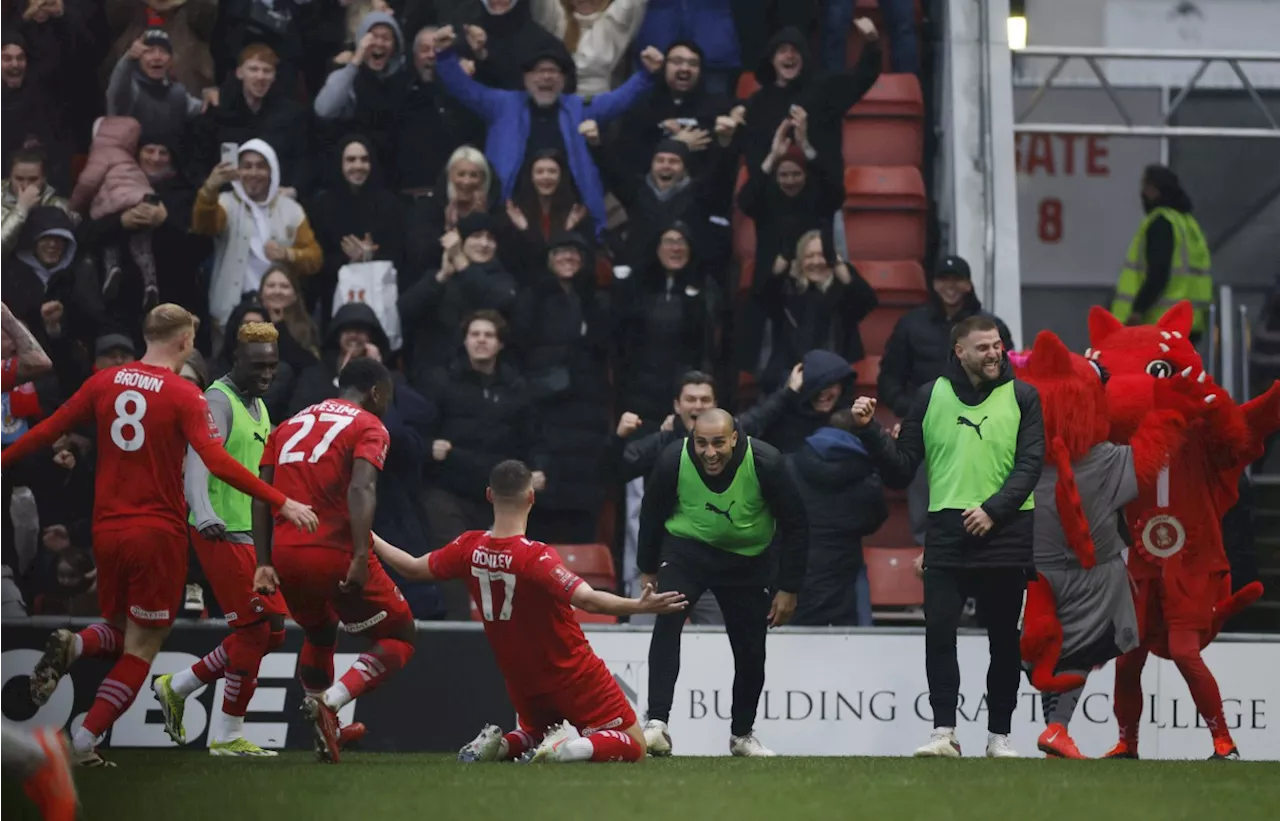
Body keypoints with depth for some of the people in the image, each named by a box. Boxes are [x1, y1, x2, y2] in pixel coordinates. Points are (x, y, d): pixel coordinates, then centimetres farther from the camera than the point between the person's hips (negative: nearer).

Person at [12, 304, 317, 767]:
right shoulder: (184, 395, -9)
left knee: (120, 632, 22)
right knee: (141, 647, 5)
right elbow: (217, 462, -20)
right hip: (158, 534, -5)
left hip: (107, 531, 5)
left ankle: (72, 647, -12)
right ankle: (86, 741, -7)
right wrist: (281, 503, -20)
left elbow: (48, 431, 10)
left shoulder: (105, 383, 4)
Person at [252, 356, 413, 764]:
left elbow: (261, 496, 14)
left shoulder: (290, 425, 21)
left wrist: (264, 563, 12)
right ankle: (330, 701, -13)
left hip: (286, 558, 6)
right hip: (337, 555, -6)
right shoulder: (369, 427, 2)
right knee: (399, 637, 9)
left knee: (319, 635, 32)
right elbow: (361, 489, -16)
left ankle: (327, 733, 28)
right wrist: (361, 557, -26)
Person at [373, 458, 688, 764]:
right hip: (573, 677, -6)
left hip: (522, 682, 6)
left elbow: (412, 568, 6)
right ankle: (571, 747, -26)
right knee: (634, 747, 3)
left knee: (535, 735, 34)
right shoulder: (536, 557, -27)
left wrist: (370, 539, 22)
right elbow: (587, 599, -39)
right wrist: (639, 606, -43)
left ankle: (498, 745, 0)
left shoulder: (470, 548, -9)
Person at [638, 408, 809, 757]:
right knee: (667, 620, -26)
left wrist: (789, 588, -8)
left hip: (747, 560, 1)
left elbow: (795, 525, -10)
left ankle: (742, 734, 28)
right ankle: (657, 724, -32)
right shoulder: (674, 461, -22)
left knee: (751, 652, 4)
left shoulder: (765, 463, -23)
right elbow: (652, 515, -1)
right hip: (686, 549, -1)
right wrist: (647, 569, 9)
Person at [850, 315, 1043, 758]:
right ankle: (944, 732, -9)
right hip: (947, 532, 0)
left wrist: (994, 509, -14)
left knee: (1004, 637, 6)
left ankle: (999, 735, 14)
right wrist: (871, 430, -6)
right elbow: (902, 467, 9)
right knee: (939, 629, -11)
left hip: (1005, 531, 0)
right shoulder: (931, 396, 8)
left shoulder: (1022, 397, 5)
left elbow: (1031, 464, -2)